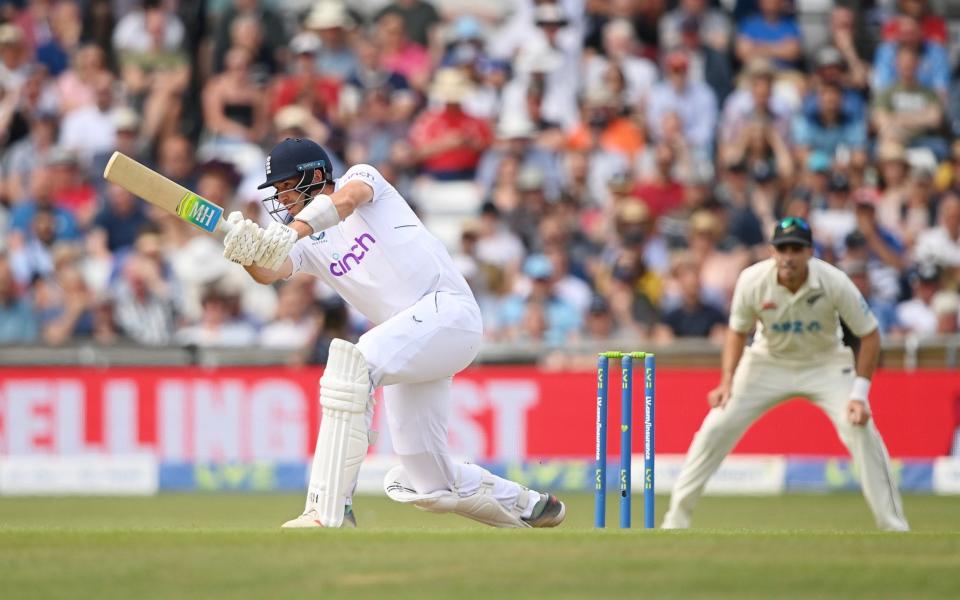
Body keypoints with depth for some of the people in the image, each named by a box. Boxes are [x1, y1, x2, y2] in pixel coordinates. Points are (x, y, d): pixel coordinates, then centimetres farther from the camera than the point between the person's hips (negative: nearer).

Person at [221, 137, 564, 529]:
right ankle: (525, 507, 32)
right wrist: (248, 256, -31)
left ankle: (327, 513, -36)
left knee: (351, 364, -32)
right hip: (409, 343, 8)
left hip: (448, 309, -8)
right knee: (422, 483, 6)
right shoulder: (308, 245, 14)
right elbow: (271, 272, -7)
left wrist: (293, 231, -40)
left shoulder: (362, 176, 2)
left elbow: (349, 197, -23)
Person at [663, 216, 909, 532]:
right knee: (716, 428, -9)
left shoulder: (834, 282, -26)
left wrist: (859, 393, -23)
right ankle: (677, 515, 4)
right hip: (767, 361, 1)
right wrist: (727, 381, -18)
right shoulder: (752, 281, -23)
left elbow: (869, 335, -16)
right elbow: (737, 331, -5)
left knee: (860, 430, -20)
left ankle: (894, 525, -10)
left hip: (824, 363, -1)